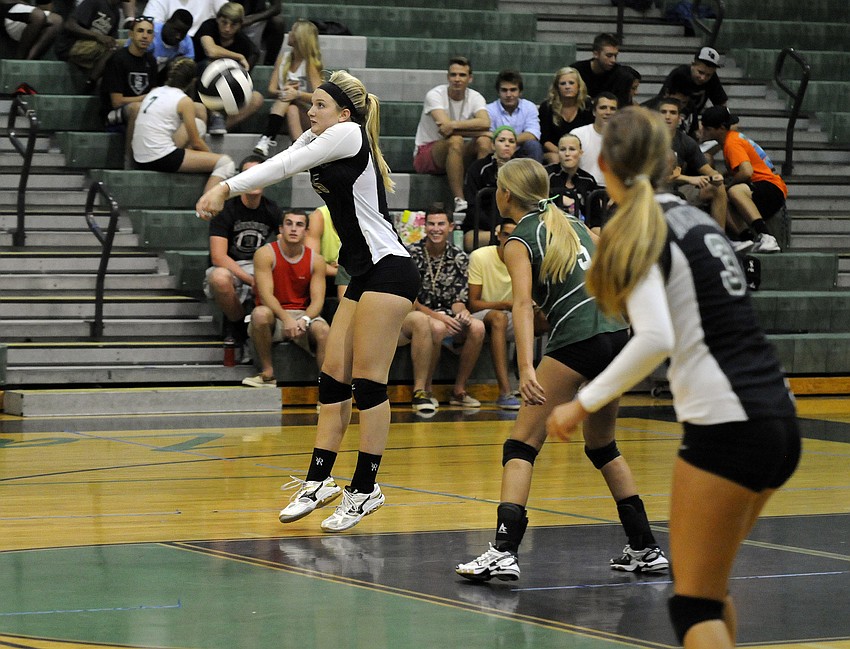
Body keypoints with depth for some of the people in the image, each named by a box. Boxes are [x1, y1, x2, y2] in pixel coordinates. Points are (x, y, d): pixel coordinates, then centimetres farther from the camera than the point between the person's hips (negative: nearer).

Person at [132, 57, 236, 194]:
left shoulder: (154, 92, 14)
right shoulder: (184, 101, -5)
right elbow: (196, 143, -1)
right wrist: (211, 155, 18)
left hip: (140, 158, 8)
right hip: (161, 159, -8)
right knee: (225, 162, -5)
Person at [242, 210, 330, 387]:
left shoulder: (315, 260, 2)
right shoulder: (265, 254, -6)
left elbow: (317, 299, -5)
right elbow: (266, 294, -16)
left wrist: (304, 319, -27)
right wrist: (286, 318, -33)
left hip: (303, 315, 1)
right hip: (274, 315, -1)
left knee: (322, 329, -31)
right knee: (260, 313, -36)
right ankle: (267, 374, -24)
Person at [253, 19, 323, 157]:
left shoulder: (310, 63, -4)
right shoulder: (283, 58, 9)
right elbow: (271, 90, 3)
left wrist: (298, 94, -32)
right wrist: (281, 93, -20)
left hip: (305, 116, -3)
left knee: (292, 108, -34)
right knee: (285, 96, -30)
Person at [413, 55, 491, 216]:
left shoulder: (475, 97, 0)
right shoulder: (435, 95, -12)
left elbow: (485, 122, -22)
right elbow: (445, 128, -26)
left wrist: (454, 125, -34)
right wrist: (480, 131, -24)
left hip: (460, 156, 4)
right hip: (426, 153, -4)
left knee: (484, 142, -24)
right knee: (456, 141, -35)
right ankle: (459, 203, -43)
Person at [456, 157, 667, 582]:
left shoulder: (520, 241, 2)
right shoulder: (574, 225, 22)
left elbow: (523, 303, -13)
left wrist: (526, 369, -24)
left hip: (577, 341, -7)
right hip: (619, 336, 7)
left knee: (522, 444, -4)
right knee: (602, 445, 24)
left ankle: (504, 551, -18)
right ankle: (646, 549, 24)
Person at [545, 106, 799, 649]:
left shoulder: (637, 234, -7)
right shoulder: (696, 219, 14)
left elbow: (655, 339, -21)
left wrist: (583, 404, -14)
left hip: (726, 429, -8)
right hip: (780, 418, 8)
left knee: (695, 602, -1)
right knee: (711, 582, 21)